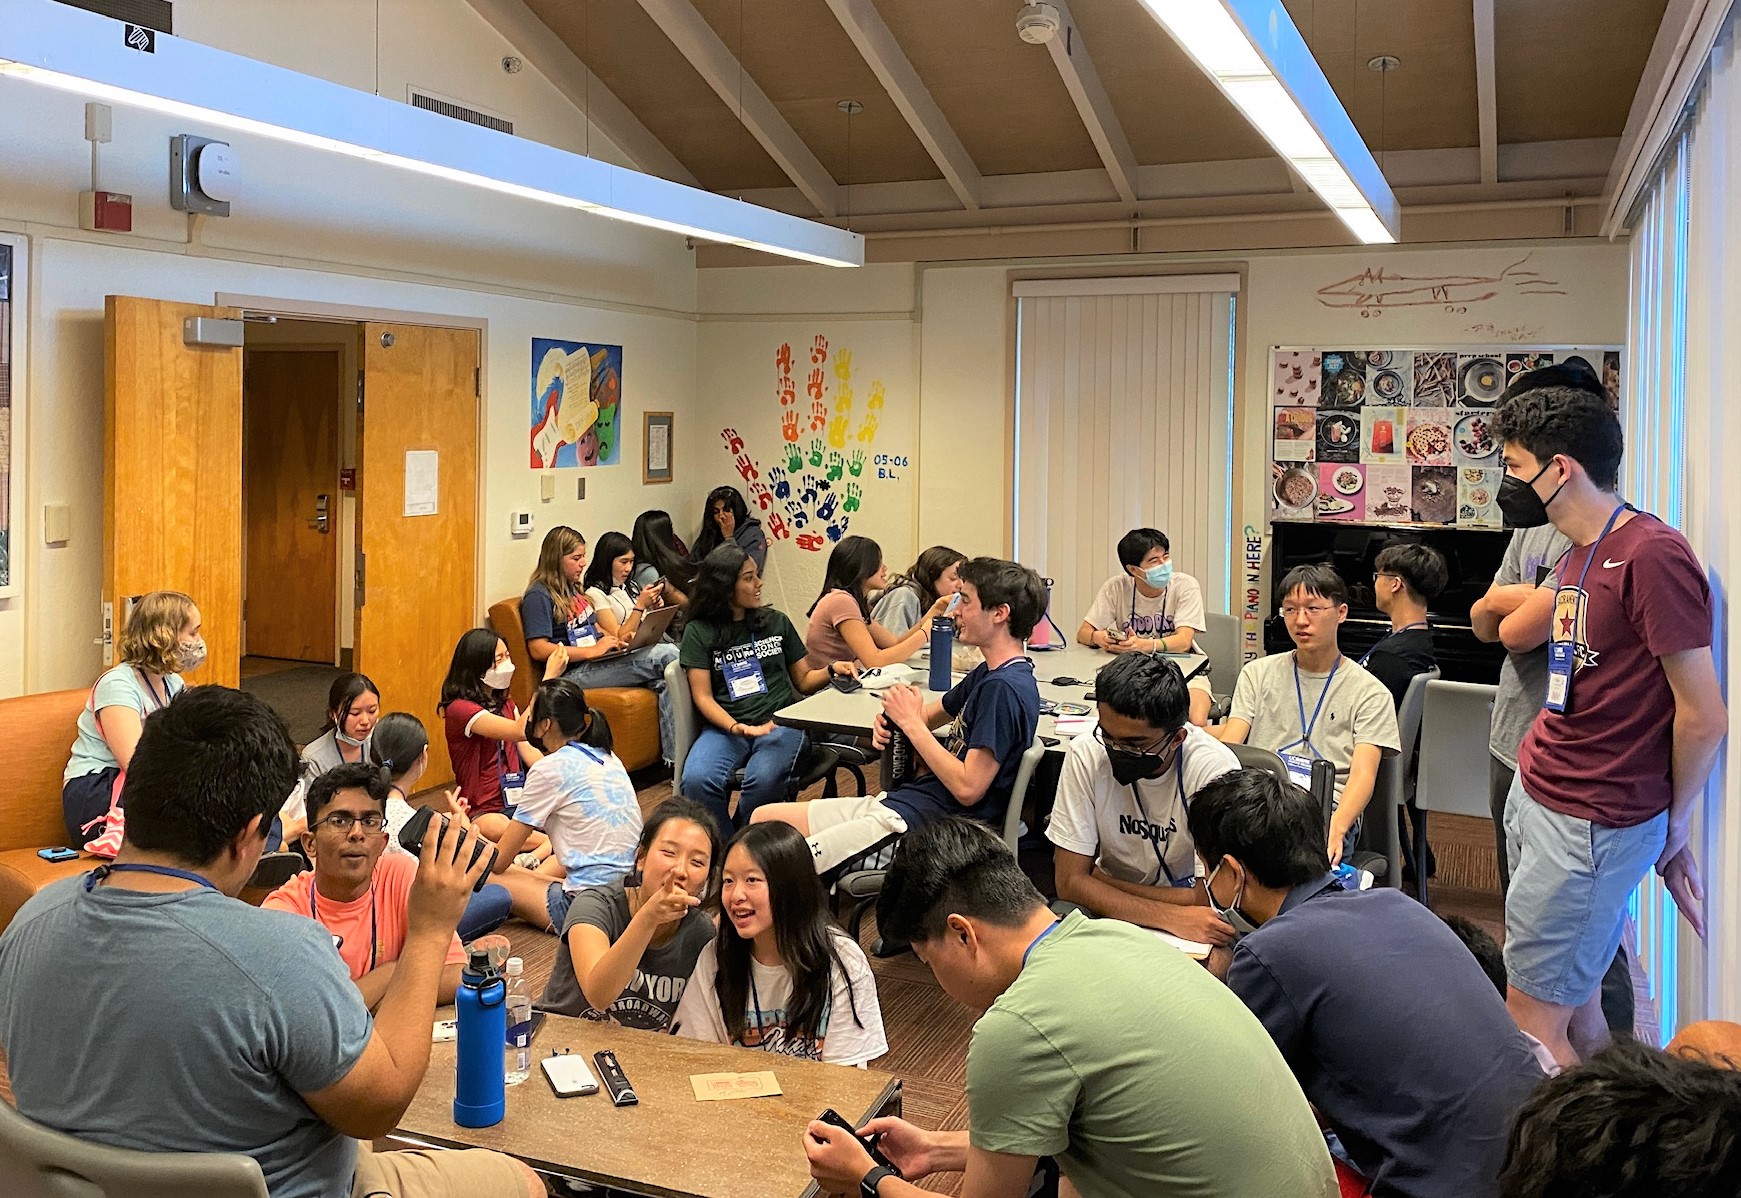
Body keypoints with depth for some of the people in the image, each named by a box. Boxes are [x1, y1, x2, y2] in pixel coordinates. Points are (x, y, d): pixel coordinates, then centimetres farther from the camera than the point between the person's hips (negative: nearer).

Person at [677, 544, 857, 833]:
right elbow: (703, 697, 0)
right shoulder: (699, 632, 7)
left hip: (781, 723, 1)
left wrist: (832, 669, -2)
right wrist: (738, 728, -17)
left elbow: (803, 680, 20)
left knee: (762, 781, -33)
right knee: (697, 782, -32)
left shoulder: (776, 622, 15)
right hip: (725, 726, -1)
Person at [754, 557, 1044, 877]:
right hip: (896, 803, 11)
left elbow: (968, 788, -22)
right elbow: (936, 711, 31)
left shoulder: (1004, 688, -18)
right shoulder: (988, 674, 14)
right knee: (765, 818, 11)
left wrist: (911, 722, -13)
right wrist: (892, 719, 7)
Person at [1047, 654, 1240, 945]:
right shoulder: (1086, 754, -15)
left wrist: (1096, 883, -10)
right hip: (1112, 920, 3)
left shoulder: (1214, 769, -22)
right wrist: (1172, 918, -25)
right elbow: (1070, 882, -14)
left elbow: (1209, 900, -19)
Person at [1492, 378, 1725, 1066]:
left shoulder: (1652, 556, -17)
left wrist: (1675, 832, -5)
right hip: (1535, 795, 9)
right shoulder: (1580, 555, 12)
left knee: (1533, 1028, -3)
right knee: (1578, 1016, 15)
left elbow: (1703, 716, -15)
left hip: (1588, 825, -9)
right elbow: (1512, 634, 24)